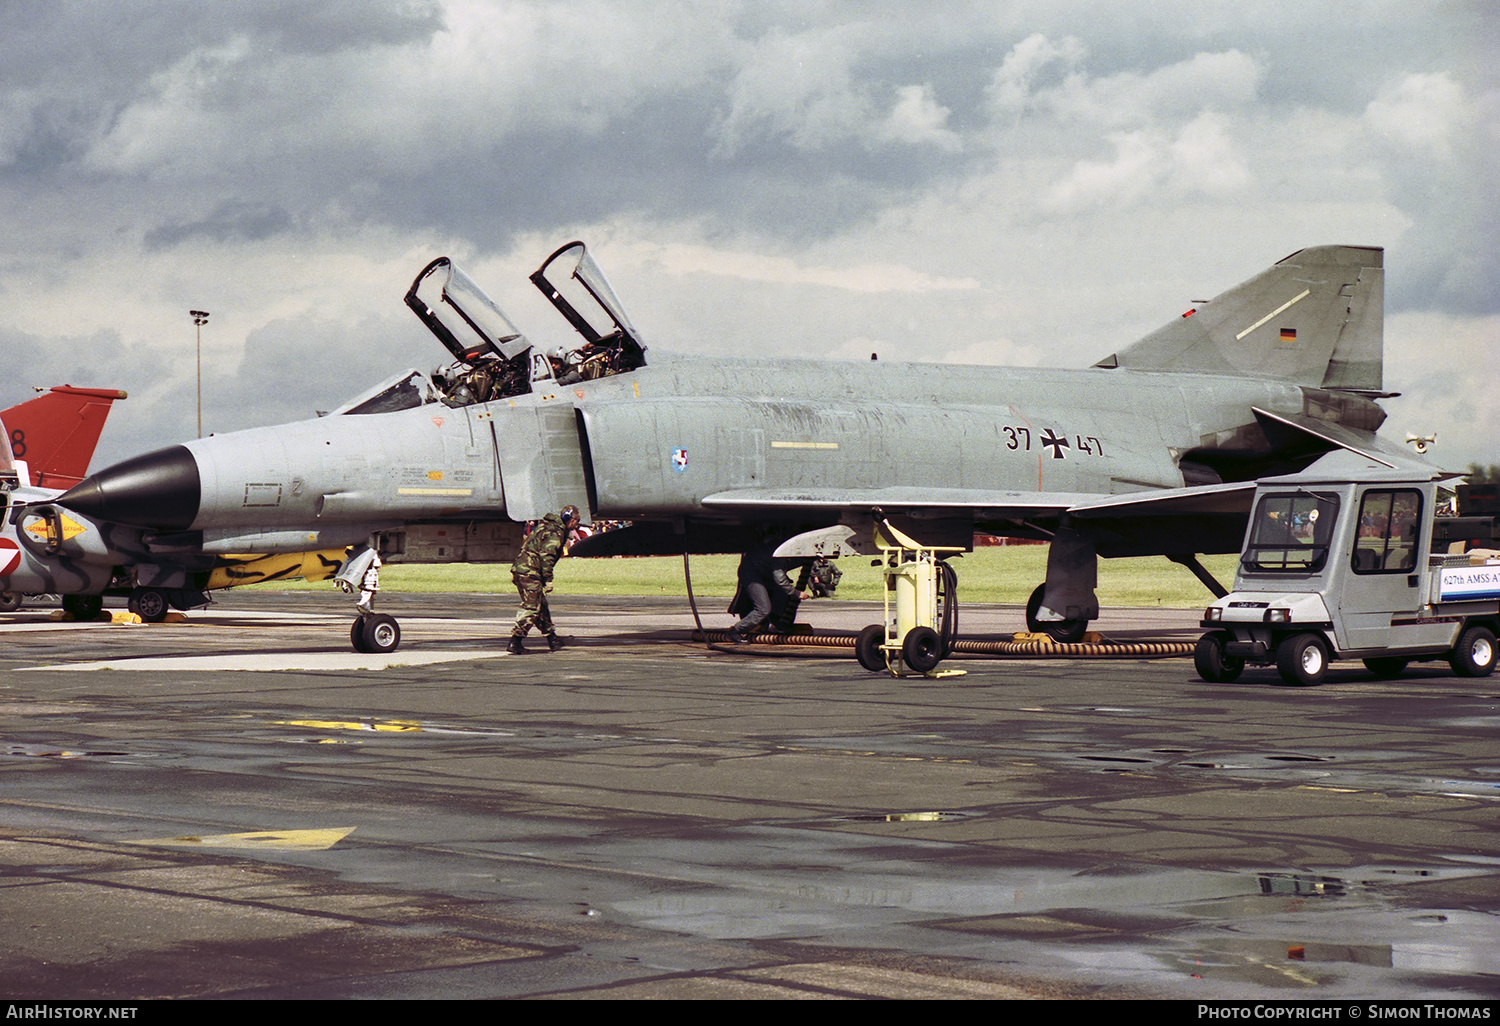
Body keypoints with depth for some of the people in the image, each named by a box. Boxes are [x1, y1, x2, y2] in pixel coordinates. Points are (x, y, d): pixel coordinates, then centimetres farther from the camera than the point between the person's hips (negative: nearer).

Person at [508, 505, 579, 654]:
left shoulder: (544, 525, 21)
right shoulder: (556, 532, -10)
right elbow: (546, 556, -18)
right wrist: (548, 580, -17)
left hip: (519, 568, 10)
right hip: (530, 572, -10)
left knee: (541, 606, 17)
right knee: (532, 608, -8)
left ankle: (552, 639, 26)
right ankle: (514, 641, -13)